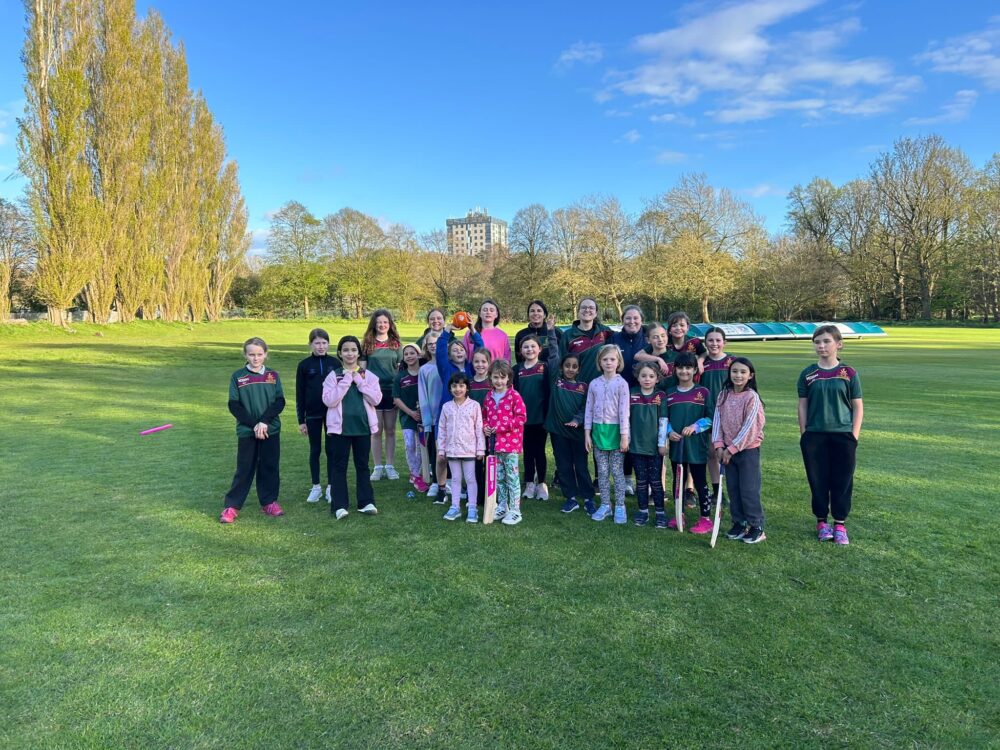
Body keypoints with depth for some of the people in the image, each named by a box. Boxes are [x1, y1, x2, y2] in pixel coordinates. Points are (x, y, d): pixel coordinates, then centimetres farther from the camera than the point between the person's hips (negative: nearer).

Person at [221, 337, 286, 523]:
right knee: (244, 469, 2)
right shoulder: (238, 376, 0)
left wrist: (264, 421, -15)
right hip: (246, 431, -1)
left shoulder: (273, 375, 4)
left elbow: (280, 402, -2)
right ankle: (231, 506, 11)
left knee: (270, 467, 8)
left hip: (271, 430, 2)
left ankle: (269, 502, 20)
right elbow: (234, 405, -5)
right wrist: (254, 424, -13)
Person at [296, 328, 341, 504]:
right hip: (313, 414, 0)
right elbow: (299, 394, 1)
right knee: (315, 450, 9)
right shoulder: (304, 365, -1)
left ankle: (331, 486, 16)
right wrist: (301, 420, -1)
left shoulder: (335, 363, 0)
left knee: (331, 450, 6)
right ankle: (316, 487, 19)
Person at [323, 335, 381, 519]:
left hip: (363, 426, 2)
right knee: (339, 466, 3)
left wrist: (359, 381, -11)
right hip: (340, 427, -1)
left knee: (362, 465, 10)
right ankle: (339, 505, 9)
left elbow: (376, 399, -6)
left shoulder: (369, 375, 4)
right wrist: (346, 381, -14)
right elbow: (329, 401, -13)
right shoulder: (334, 376, -1)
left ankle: (366, 502, 18)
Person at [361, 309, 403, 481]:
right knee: (377, 430, 5)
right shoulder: (367, 343, 2)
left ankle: (390, 466, 15)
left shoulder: (396, 344, 5)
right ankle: (378, 467, 14)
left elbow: (400, 368, 7)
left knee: (390, 430, 7)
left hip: (391, 390, 1)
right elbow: (362, 368, 3)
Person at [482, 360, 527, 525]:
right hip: (494, 442, 6)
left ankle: (515, 511, 6)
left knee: (512, 476, -1)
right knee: (499, 477, 15)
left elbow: (521, 417, -13)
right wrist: (485, 427, 0)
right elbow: (485, 416, 20)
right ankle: (502, 507, 27)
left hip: (510, 442, -6)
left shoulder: (514, 396, -10)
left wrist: (502, 427, -17)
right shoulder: (489, 397, 9)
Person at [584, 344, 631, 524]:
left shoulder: (621, 383, -6)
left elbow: (624, 411, -9)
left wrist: (624, 436, -11)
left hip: (615, 430, -3)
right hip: (598, 429, 3)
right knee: (602, 471, 9)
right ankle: (605, 505, 20)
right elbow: (589, 409, 7)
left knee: (617, 470, 3)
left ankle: (620, 506, 13)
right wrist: (587, 433, 3)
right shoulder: (594, 383, 4)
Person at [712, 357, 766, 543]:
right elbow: (717, 420, 1)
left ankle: (757, 526, 11)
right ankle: (739, 523, 23)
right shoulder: (723, 395, 3)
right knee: (733, 489, 11)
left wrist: (732, 448, -15)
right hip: (728, 449, 5)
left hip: (748, 449, -5)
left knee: (749, 490, -2)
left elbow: (748, 427, -16)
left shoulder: (752, 397, -13)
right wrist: (719, 444, -8)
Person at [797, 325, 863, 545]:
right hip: (814, 437, 1)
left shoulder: (849, 373, -1)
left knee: (842, 481, 5)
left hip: (843, 436, -1)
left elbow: (858, 407, 1)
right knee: (818, 480, 7)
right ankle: (821, 521, 22)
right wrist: (804, 434, 1)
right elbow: (802, 406, 5)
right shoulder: (808, 374, 2)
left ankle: (840, 524, 18)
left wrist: (854, 435, -4)